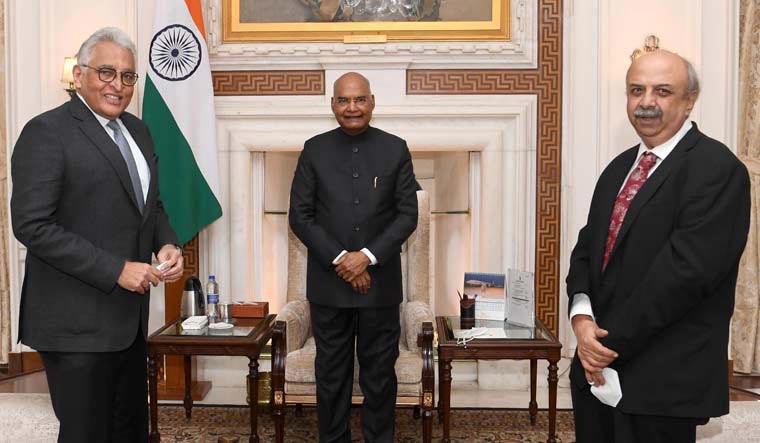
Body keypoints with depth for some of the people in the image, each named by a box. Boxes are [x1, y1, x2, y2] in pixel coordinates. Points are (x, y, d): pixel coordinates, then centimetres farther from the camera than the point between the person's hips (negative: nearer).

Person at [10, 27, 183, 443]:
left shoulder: (137, 130, 11)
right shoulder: (46, 132, -11)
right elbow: (32, 225, -18)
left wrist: (166, 243, -2)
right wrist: (116, 270, -20)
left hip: (128, 314, 7)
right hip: (78, 321, -7)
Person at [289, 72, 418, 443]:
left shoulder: (395, 149, 2)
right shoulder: (314, 150, 2)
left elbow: (408, 215, -1)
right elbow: (300, 216, -1)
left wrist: (367, 256, -13)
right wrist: (340, 259, -11)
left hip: (380, 281, 0)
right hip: (328, 283, 1)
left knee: (379, 374, 9)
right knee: (331, 374, 11)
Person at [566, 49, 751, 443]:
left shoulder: (717, 168, -12)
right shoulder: (620, 167, 11)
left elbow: (686, 269, -21)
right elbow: (587, 247, 9)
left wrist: (612, 342, -16)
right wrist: (582, 316, -9)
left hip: (663, 380, -6)